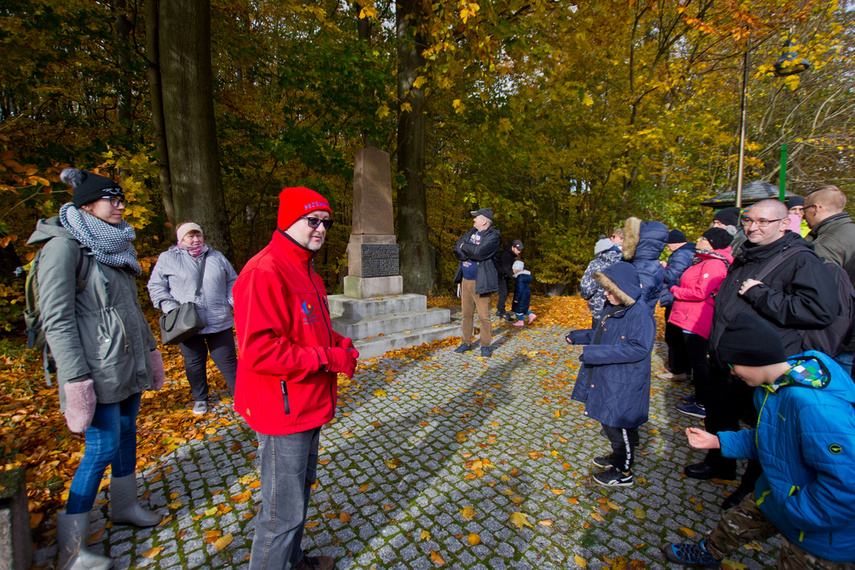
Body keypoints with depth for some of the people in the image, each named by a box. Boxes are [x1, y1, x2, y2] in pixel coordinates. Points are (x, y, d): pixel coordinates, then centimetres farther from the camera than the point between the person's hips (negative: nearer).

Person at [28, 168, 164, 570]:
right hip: (98, 368, -8)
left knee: (127, 432, 17)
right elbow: (56, 319, -16)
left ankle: (124, 506, 35)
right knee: (102, 446, -2)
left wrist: (149, 347, 22)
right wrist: (76, 378, -20)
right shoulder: (65, 246, -11)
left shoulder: (115, 245, 13)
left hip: (128, 363, 8)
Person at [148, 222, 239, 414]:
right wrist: (171, 308, -9)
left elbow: (232, 281, 17)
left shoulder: (217, 257, 12)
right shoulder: (167, 258, 5)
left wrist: (233, 302, 1)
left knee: (228, 360, 5)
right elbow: (156, 287, 5)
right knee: (194, 362, 13)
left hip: (219, 322, 1)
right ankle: (200, 399, 32)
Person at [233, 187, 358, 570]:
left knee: (302, 489, 27)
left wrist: (339, 343, 2)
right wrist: (328, 358, -23)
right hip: (283, 410, -10)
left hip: (308, 406, 11)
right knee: (283, 510, 7)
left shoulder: (305, 270, 11)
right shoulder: (264, 273, -22)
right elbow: (258, 351, -28)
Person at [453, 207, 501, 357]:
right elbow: (457, 248, 6)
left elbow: (479, 252, -24)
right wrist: (469, 254, -12)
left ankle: (485, 346, 12)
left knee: (484, 315, -2)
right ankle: (466, 343, 23)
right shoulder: (470, 232, 14)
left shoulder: (493, 236, -10)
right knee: (466, 314, 12)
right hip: (465, 280, 7)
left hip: (480, 282, -7)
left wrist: (464, 247, -8)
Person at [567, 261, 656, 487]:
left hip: (623, 386, -8)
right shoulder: (616, 309, 5)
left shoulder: (640, 313, -23)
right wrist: (580, 336, 13)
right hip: (606, 379, 9)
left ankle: (623, 473, 27)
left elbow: (638, 348, -30)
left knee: (619, 427, 8)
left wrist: (597, 353, -32)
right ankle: (617, 457, 45)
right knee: (610, 424, 23)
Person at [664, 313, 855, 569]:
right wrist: (718, 441, 3)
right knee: (736, 524, 25)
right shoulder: (774, 385, -7)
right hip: (779, 492, 8)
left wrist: (793, 512, -25)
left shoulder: (817, 407, -38)